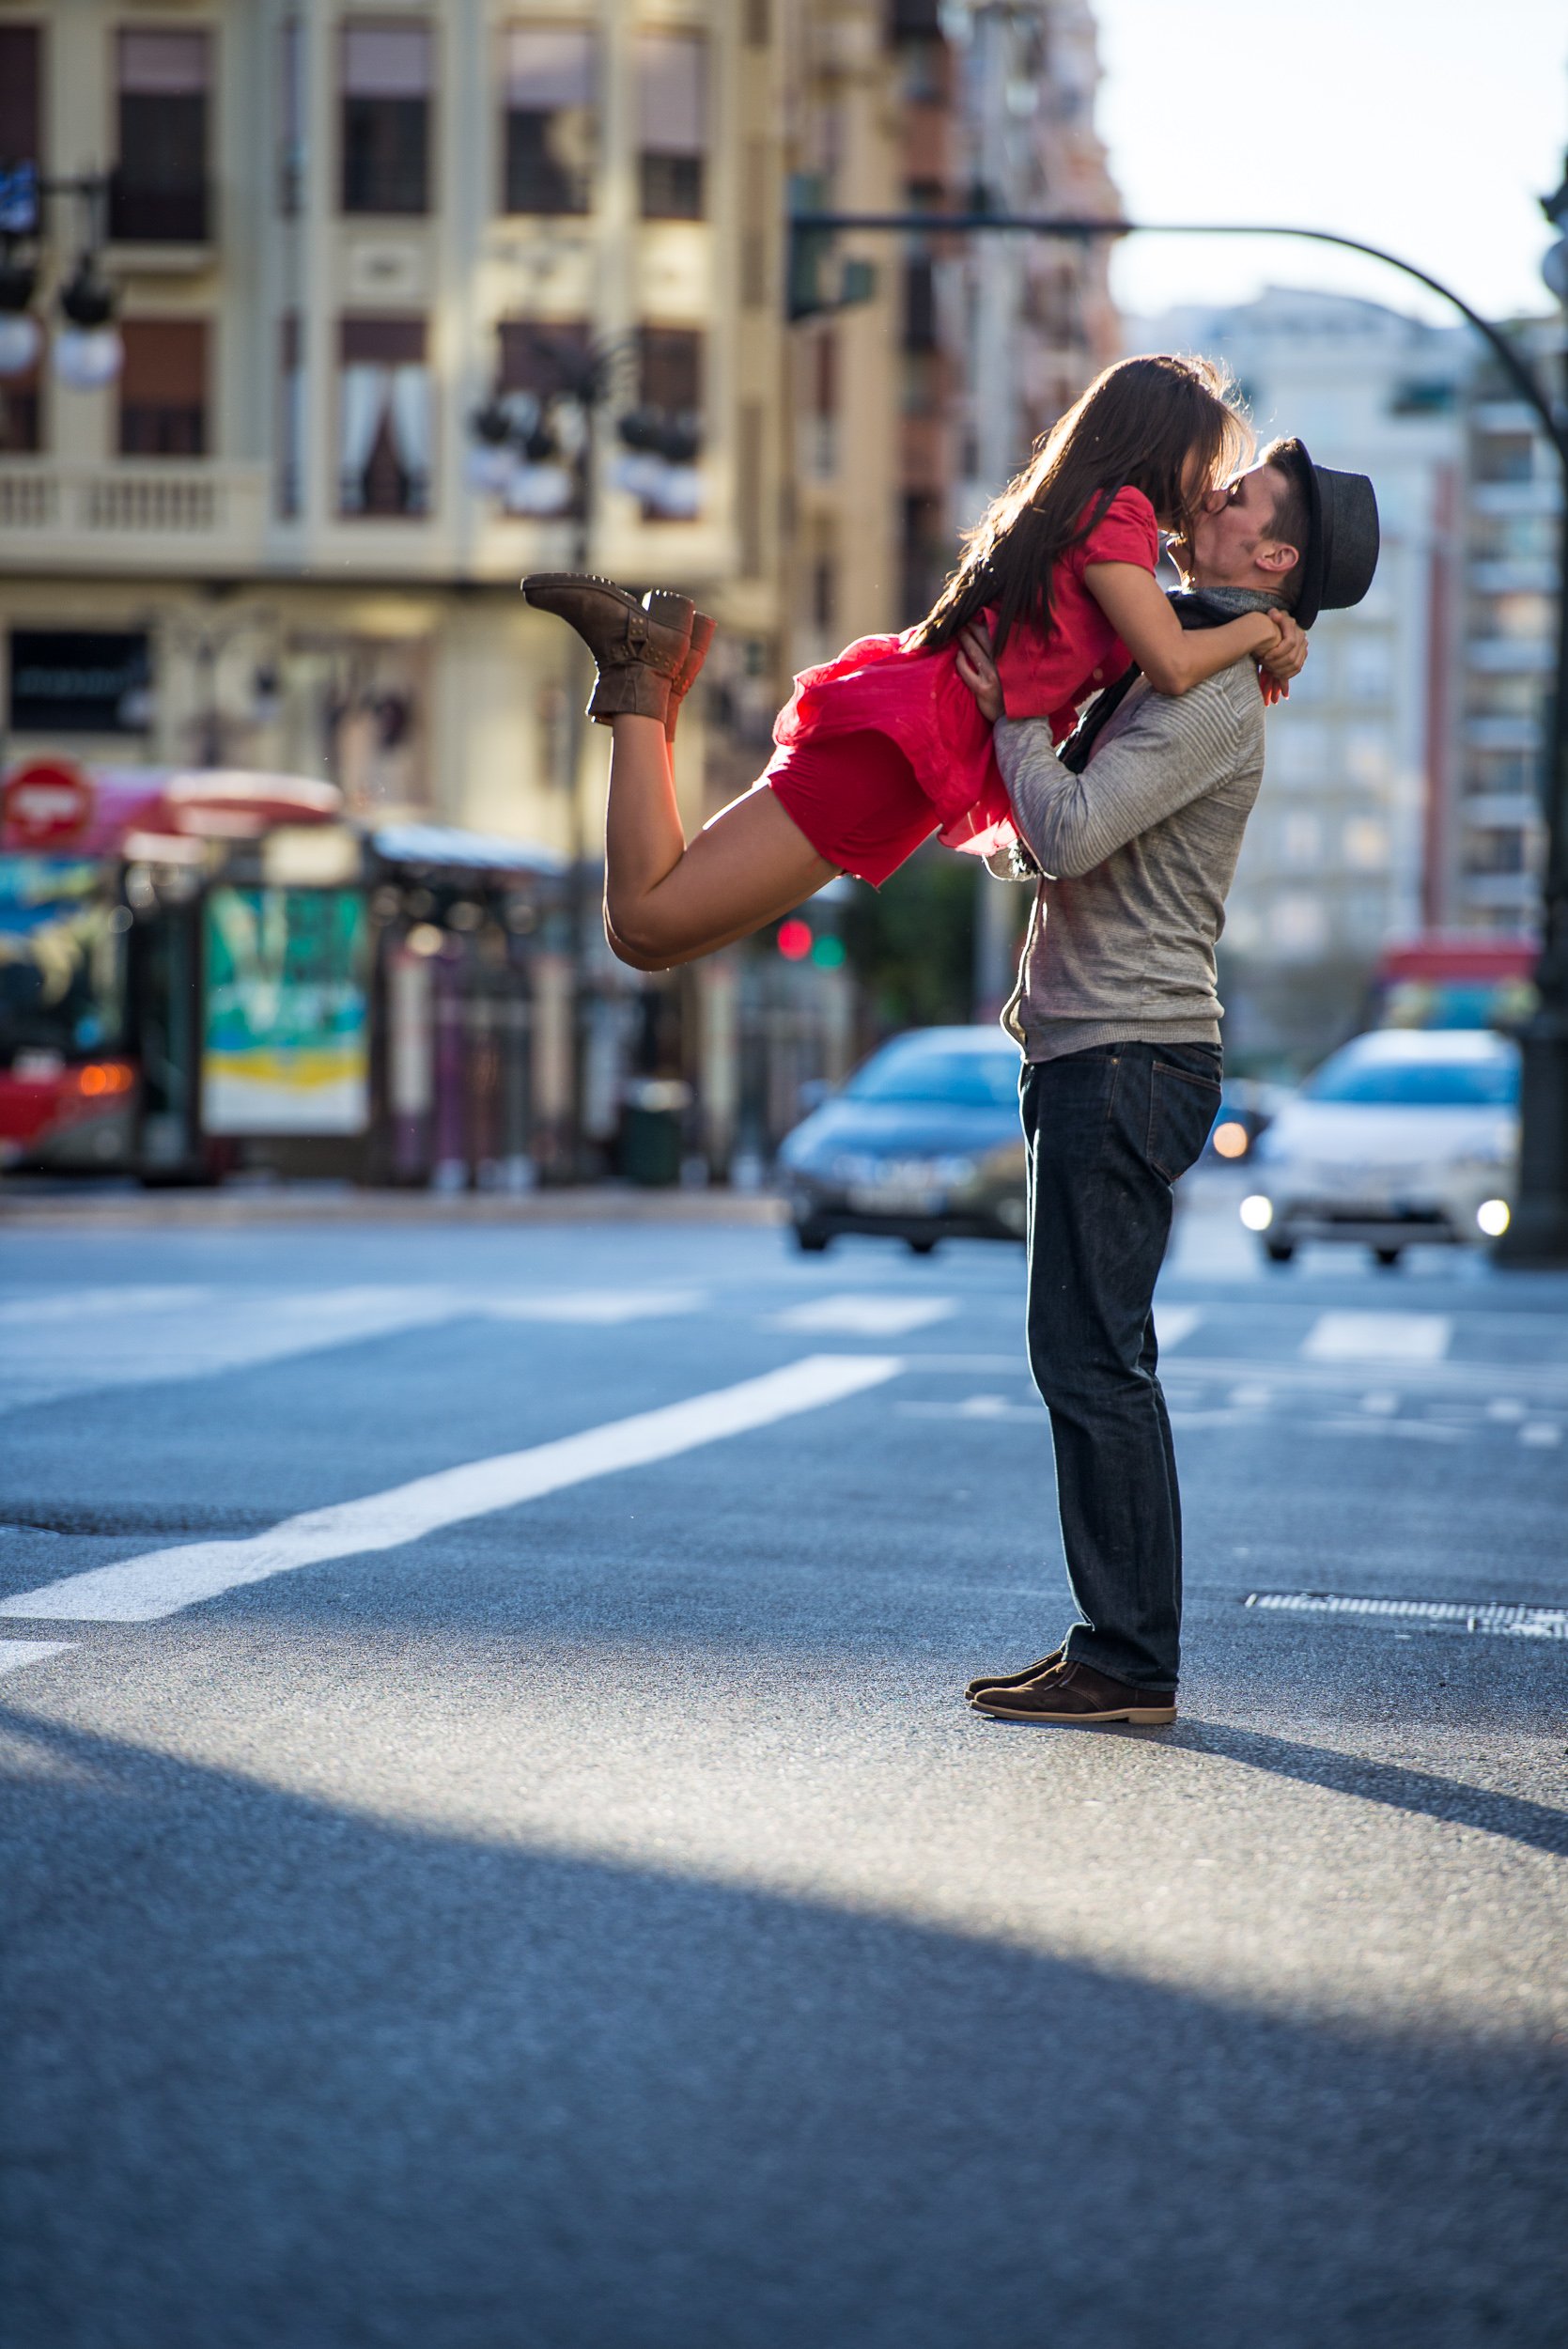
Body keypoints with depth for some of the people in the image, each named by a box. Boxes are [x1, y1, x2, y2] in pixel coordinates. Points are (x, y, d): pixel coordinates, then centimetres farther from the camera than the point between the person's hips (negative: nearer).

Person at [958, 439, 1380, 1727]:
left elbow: (1070, 834, -23)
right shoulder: (1176, 670, 19)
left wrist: (1012, 711, -9)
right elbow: (1068, 836, 29)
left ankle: (1130, 1662, -5)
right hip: (1100, 1052, 10)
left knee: (1094, 1358, -9)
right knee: (1091, 1360, 12)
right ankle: (1118, 1644, 16)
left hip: (1127, 1059, -10)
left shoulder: (1212, 693, -13)